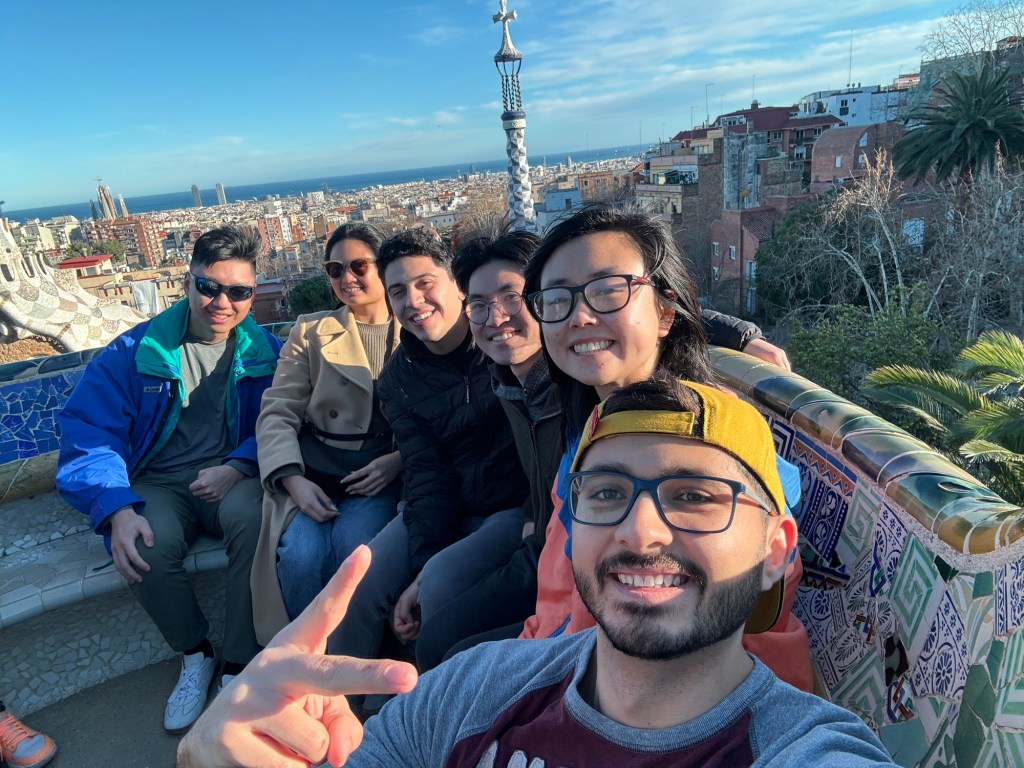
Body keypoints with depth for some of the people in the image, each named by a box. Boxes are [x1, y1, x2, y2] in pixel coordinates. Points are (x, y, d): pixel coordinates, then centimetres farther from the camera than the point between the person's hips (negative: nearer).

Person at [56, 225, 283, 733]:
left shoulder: (266, 353, 1)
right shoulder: (133, 352, 0)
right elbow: (87, 435, -7)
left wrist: (235, 468, -25)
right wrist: (117, 510, -23)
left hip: (230, 479, -1)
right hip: (157, 485, 1)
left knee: (252, 518, -33)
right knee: (147, 548, -30)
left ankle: (239, 668, -15)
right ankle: (195, 654, 1)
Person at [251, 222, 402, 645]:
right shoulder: (309, 332, 14)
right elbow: (277, 413, 5)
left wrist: (398, 460, -16)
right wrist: (294, 480, -11)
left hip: (382, 472, -1)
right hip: (313, 473, 1)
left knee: (352, 546, -28)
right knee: (300, 556, -25)